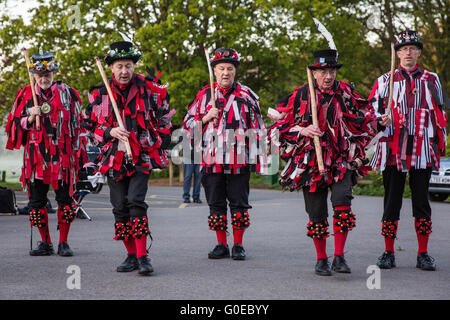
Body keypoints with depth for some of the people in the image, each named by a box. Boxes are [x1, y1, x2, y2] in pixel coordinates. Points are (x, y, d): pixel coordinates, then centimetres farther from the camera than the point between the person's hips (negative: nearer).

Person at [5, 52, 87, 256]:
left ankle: (63, 243, 9)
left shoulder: (68, 94, 5)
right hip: (36, 155, 2)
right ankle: (45, 243, 14)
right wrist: (30, 119, -11)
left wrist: (78, 153, 4)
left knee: (65, 199, -1)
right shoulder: (25, 95, 8)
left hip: (62, 155, -1)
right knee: (37, 200, 3)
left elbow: (77, 125, 8)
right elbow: (16, 126, 9)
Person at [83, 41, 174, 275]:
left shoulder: (150, 89, 0)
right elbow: (91, 127, 10)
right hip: (114, 158, 3)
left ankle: (143, 256, -14)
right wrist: (110, 132, -8)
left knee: (136, 201, -16)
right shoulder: (99, 94, 4)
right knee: (120, 207, 5)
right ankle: (131, 256, 16)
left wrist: (160, 146, 7)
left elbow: (164, 119, 11)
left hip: (142, 155, -3)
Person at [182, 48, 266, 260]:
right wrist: (206, 117, -6)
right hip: (211, 159, 2)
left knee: (239, 203, 2)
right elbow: (188, 124, 12)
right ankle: (221, 245, 16)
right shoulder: (204, 95, 9)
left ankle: (238, 245, 11)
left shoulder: (246, 95, 5)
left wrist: (256, 156, 2)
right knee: (216, 204, 6)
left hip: (239, 160, -2)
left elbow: (257, 128, 7)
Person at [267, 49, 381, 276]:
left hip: (341, 161, 0)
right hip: (311, 162, 0)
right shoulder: (300, 95, 0)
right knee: (317, 214, 3)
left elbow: (367, 118, 18)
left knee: (342, 202, -19)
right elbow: (278, 127, 1)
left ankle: (339, 257, -9)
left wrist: (355, 149, 16)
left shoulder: (346, 93, 4)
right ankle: (321, 259, 20)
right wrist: (303, 131, -15)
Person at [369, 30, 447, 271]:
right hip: (393, 150, -1)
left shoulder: (431, 80, 12)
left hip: (423, 152, 1)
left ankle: (423, 254, 10)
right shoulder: (385, 81, 8)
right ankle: (388, 253, 11)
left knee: (421, 201, 3)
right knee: (391, 202, 2)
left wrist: (440, 145, 11)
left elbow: (439, 114, 15)